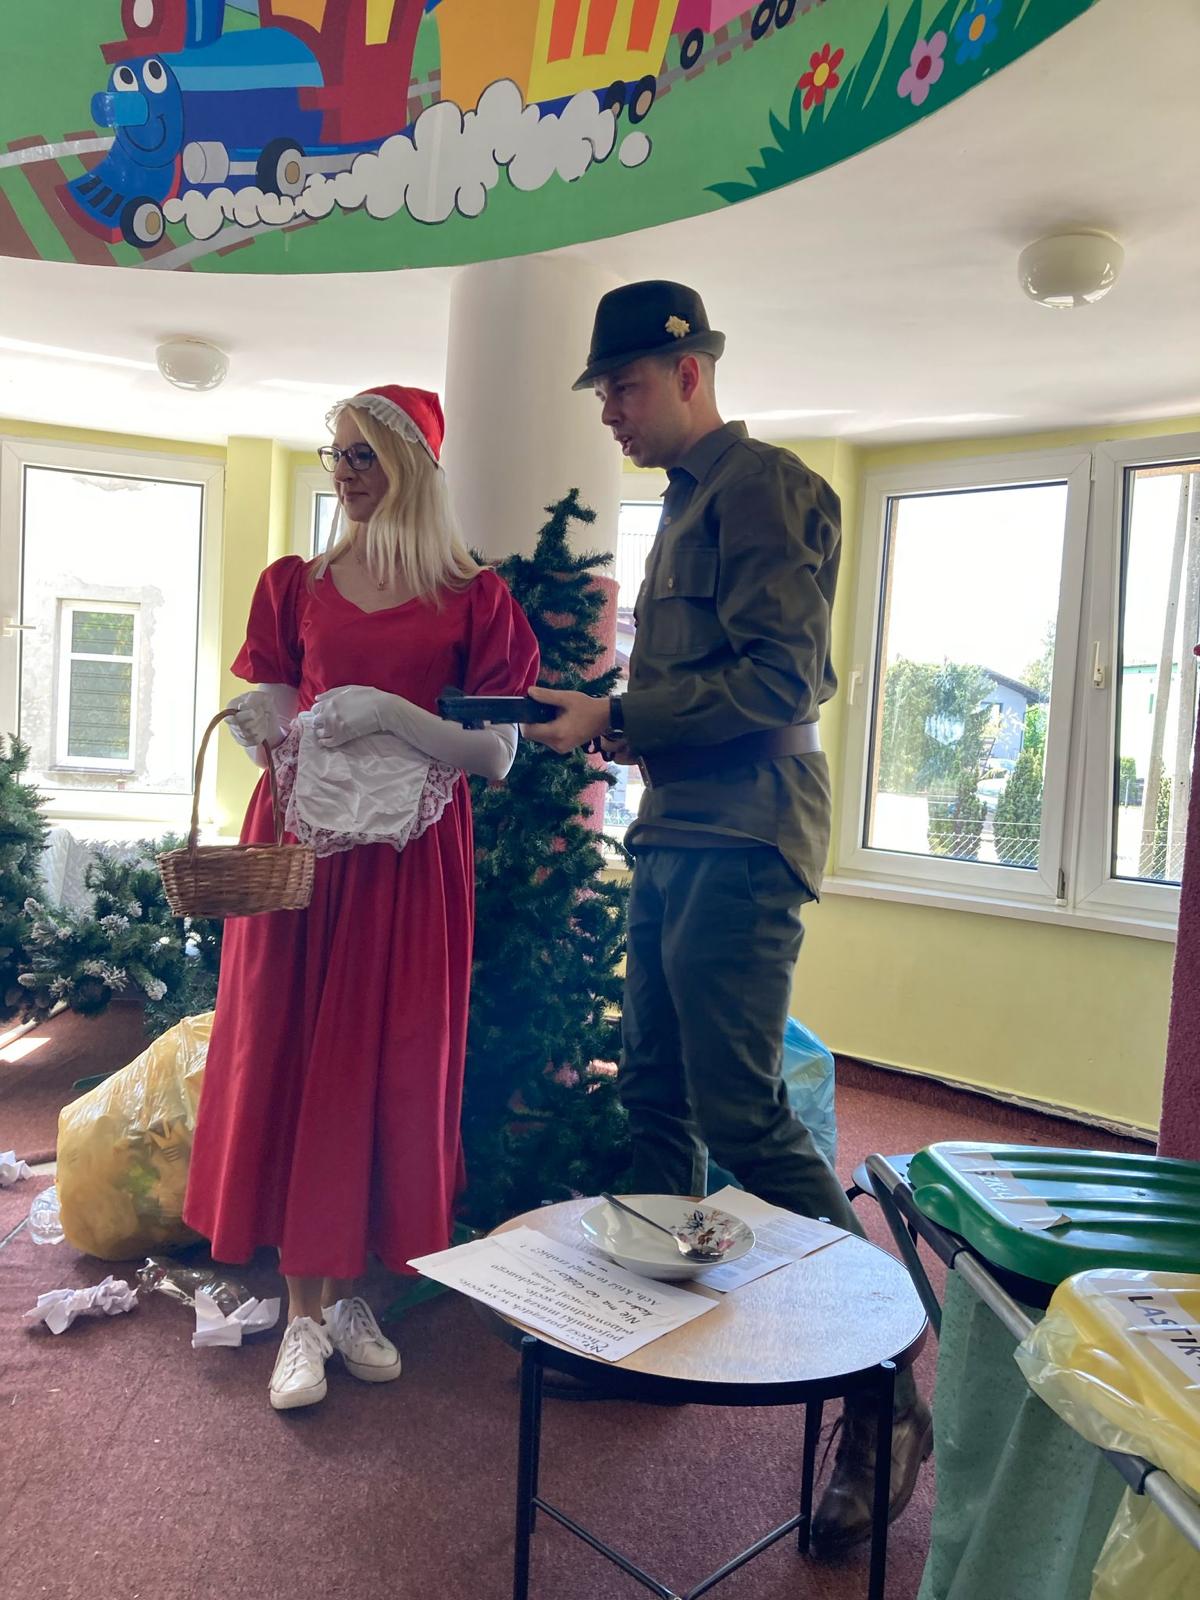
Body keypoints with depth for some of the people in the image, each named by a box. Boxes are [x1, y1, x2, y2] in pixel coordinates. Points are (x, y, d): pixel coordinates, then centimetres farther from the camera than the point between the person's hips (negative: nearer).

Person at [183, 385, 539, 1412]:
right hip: (299, 843, 2)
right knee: (290, 1054, 2)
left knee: (391, 1063, 3)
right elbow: (265, 727, 11)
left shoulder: (471, 597, 1)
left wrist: (393, 716, -17)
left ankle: (351, 1289, 22)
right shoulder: (295, 586, 9)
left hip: (411, 857, -2)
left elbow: (497, 755, -4)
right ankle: (305, 1309, 15)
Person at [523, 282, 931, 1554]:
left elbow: (780, 683, -18)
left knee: (742, 1115, -10)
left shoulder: (763, 486, -7)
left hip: (740, 845, -10)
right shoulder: (687, 502, 22)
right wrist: (615, 722, 9)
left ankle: (884, 1394, 5)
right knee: (657, 1101, 14)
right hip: (674, 838, 10)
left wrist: (616, 718, -13)